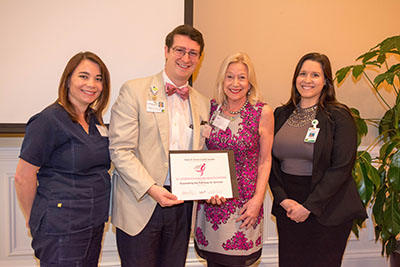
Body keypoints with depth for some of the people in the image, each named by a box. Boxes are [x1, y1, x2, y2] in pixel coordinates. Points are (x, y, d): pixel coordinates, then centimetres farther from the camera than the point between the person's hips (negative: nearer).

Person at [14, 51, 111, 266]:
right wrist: (34, 221, -2)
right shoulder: (50, 120, -14)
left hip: (94, 223, 8)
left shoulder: (94, 119, 9)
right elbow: (23, 177, -13)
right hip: (61, 229, -7)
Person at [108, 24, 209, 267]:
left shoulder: (203, 104, 11)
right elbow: (120, 150, -11)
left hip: (181, 207, 5)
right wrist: (151, 189, -21)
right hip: (140, 205, -4)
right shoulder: (134, 91, -4)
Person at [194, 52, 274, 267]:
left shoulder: (263, 112, -4)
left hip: (244, 201, -2)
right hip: (211, 198, 3)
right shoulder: (211, 108, 3)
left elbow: (265, 160, 0)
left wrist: (258, 199, -7)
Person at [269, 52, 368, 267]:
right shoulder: (281, 115, 7)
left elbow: (341, 168, -12)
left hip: (327, 212, -3)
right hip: (287, 209, 4)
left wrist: (309, 206, -14)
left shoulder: (339, 117, -6)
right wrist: (283, 199, -7)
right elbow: (271, 161, 6)